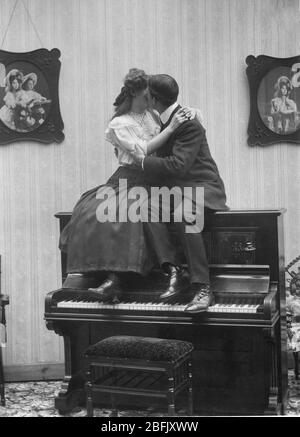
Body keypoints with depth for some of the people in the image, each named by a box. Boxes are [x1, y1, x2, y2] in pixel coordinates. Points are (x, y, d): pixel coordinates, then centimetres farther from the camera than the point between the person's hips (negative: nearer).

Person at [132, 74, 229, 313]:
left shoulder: (188, 123, -15)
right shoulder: (167, 120, 14)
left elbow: (178, 165, -25)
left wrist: (144, 161, -14)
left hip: (202, 188, -7)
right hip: (176, 188, 8)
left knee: (183, 212, -39)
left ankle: (202, 289, -36)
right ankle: (174, 273, -29)